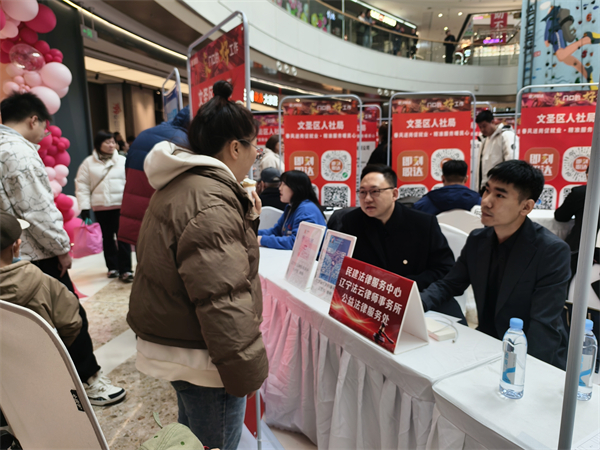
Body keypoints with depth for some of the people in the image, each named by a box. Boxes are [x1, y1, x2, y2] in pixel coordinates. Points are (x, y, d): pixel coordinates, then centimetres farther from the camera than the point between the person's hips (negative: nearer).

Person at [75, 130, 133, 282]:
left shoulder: (122, 160, 4)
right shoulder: (88, 163, 3)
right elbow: (82, 186, 2)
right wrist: (84, 207, -4)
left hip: (121, 205, -1)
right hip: (100, 207, 1)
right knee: (107, 238, 12)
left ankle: (125, 269, 2)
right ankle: (112, 267, 26)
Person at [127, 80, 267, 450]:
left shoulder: (180, 187, 9)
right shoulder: (210, 203, -25)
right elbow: (223, 299, -29)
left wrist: (247, 218, 7)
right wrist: (247, 371, -21)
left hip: (172, 345, 10)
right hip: (201, 360, -10)